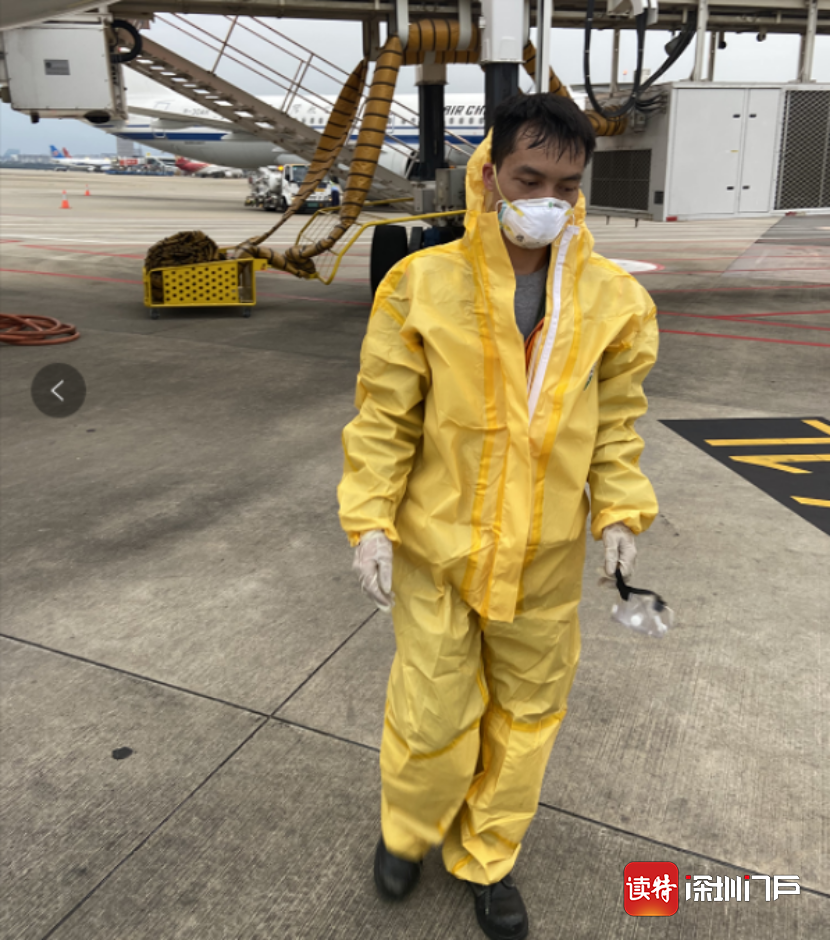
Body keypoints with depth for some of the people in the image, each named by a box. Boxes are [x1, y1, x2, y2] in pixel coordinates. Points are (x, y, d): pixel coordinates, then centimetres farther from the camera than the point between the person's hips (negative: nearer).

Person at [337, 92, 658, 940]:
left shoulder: (612, 299, -4)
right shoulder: (422, 284, -11)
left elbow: (615, 422, 6)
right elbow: (384, 418, -6)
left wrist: (620, 513, -3)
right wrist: (370, 523, -10)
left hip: (545, 554, 3)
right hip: (437, 546, -2)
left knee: (526, 712, 17)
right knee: (435, 714, 11)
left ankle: (486, 858, 44)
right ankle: (407, 830, 45)